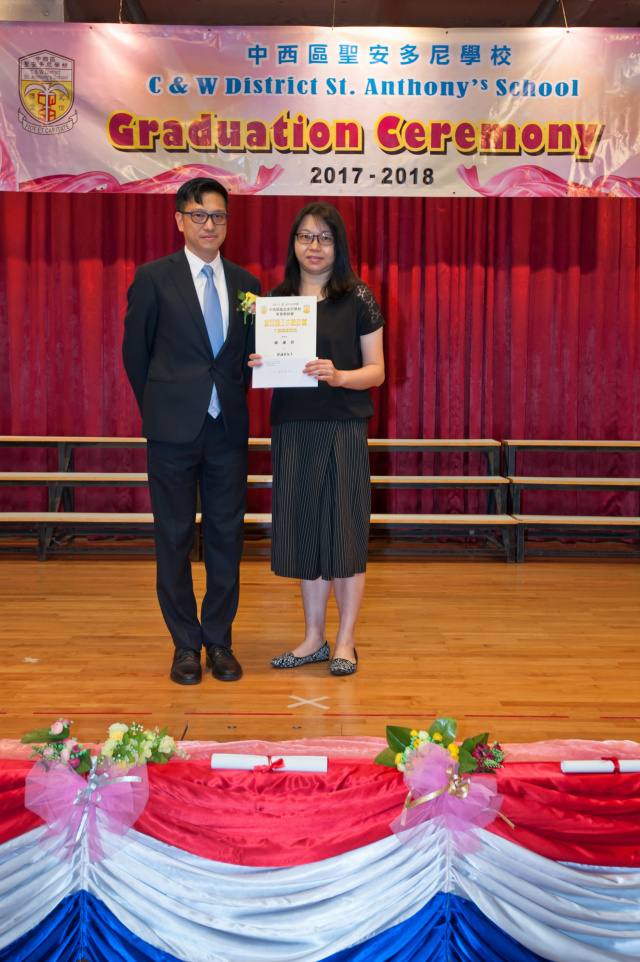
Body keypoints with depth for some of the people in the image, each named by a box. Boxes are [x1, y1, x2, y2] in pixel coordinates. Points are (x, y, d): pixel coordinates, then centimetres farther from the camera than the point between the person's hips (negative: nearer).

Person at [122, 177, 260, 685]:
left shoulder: (245, 283, 9)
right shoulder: (154, 278, 0)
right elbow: (135, 351, 6)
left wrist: (233, 402, 7)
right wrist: (157, 408, 9)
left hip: (228, 430, 3)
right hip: (174, 431, -2)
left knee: (227, 535, 7)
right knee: (174, 538, 4)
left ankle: (219, 640, 21)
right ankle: (186, 644, 18)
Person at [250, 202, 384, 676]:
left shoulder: (358, 298, 0)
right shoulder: (276, 299, 11)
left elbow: (377, 370, -2)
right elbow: (266, 358, 16)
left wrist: (338, 376, -20)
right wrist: (257, 365, -7)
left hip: (343, 427, -4)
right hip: (292, 428, 4)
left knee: (345, 530, -1)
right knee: (304, 529, 8)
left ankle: (346, 642, 11)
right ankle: (314, 638, 20)